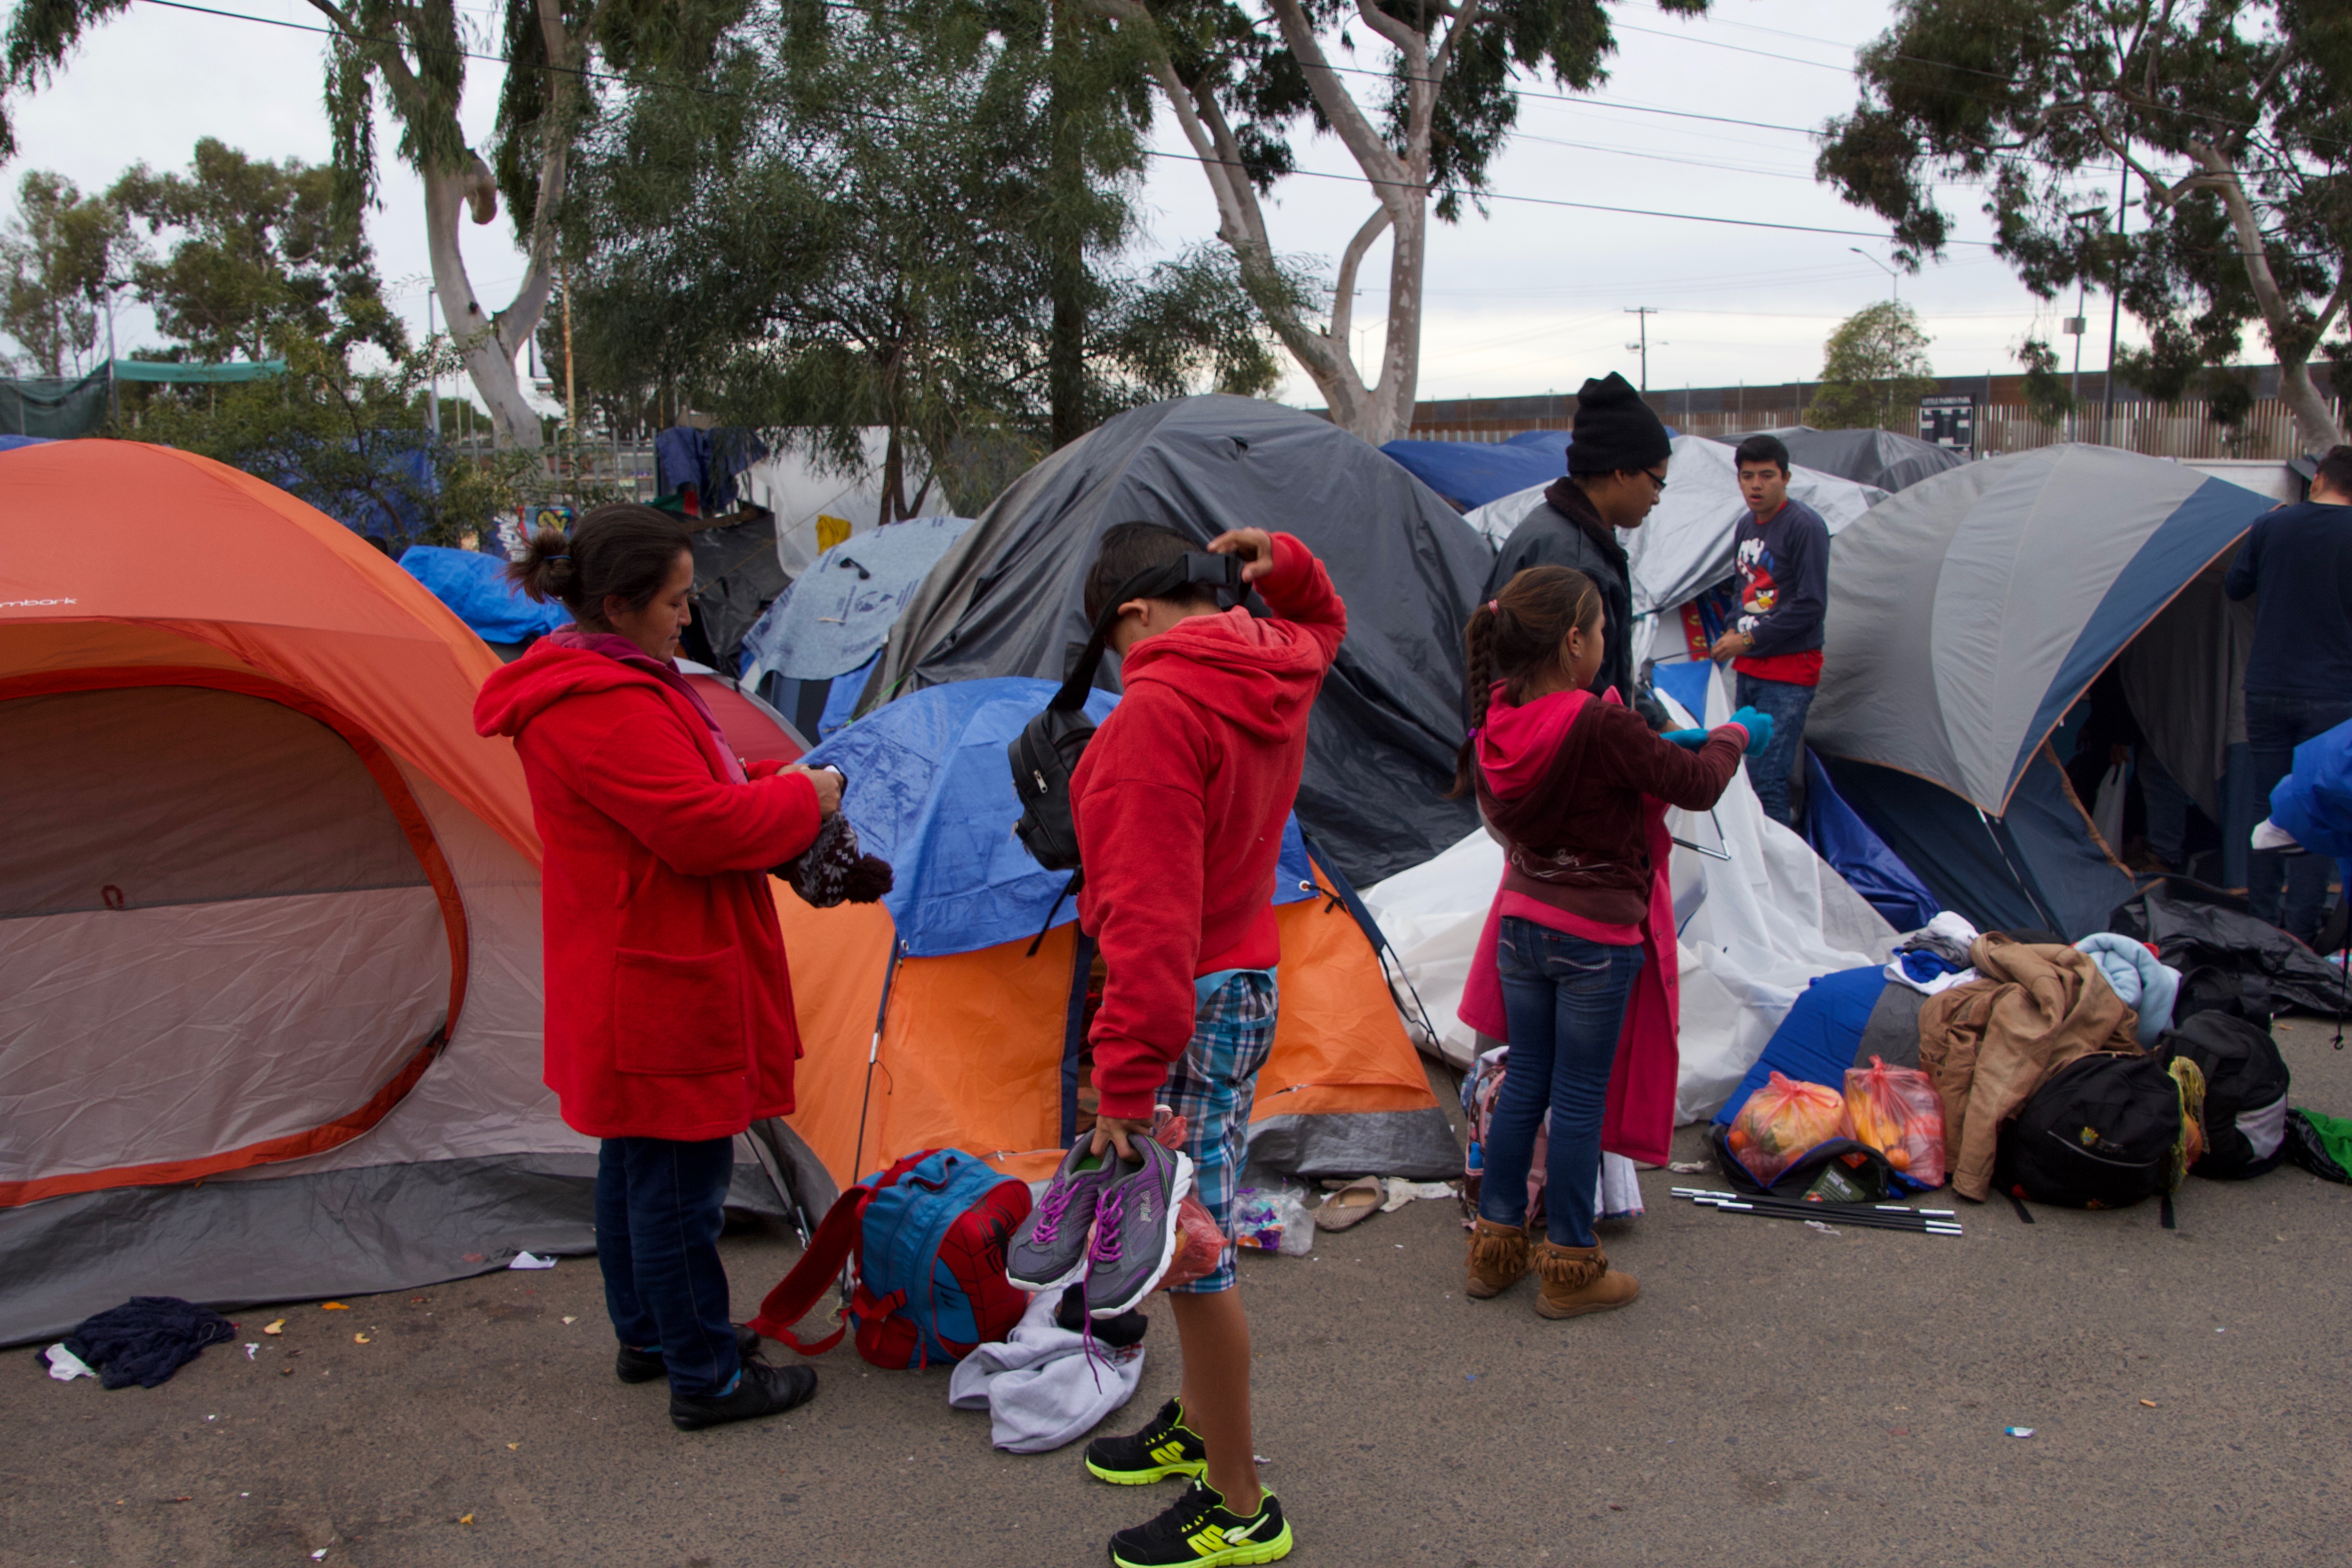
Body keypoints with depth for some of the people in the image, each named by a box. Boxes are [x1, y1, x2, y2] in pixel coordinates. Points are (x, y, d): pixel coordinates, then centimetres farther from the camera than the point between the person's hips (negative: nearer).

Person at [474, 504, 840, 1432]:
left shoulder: (594, 685, 12)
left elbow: (675, 803, 19)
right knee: (680, 1178, 0)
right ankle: (707, 1380, 13)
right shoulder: (606, 707, -24)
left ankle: (648, 1336, 36)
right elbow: (699, 828, -28)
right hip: (661, 983, -11)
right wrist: (804, 797, -12)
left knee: (636, 1160, 21)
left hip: (636, 977, 11)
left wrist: (774, 799, 4)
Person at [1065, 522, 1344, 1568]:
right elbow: (1321, 621, 33)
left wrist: (1124, 1080, -26)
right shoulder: (1276, 670, 5)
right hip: (1249, 980, 10)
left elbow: (1149, 914, -27)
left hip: (1188, 1006, -10)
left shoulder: (1157, 709, -22)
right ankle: (1199, 1427, 39)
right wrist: (1281, 564, 11)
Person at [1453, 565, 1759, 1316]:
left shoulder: (1497, 724, -4)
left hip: (1521, 927, 6)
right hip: (1596, 940, -6)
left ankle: (1495, 1243, 27)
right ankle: (1570, 1267, 18)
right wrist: (1733, 736, 5)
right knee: (1580, 1094, 6)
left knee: (1524, 1081, 18)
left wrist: (1665, 744, 10)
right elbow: (1695, 786, -15)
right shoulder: (1600, 727, -25)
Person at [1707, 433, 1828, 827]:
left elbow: (1810, 606, -16)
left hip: (1790, 671, -8)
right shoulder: (1746, 526, 11)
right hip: (1749, 668, 8)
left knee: (1767, 778, -13)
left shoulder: (1805, 526, -14)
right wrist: (1732, 633, 5)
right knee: (1745, 770, 11)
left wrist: (1749, 640, -14)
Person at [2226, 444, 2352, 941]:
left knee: (2270, 809, 12)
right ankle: (2299, 933, 2)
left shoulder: (2271, 527, -1)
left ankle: (2261, 926, 15)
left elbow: (2234, 588, 12)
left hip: (2267, 692, 3)